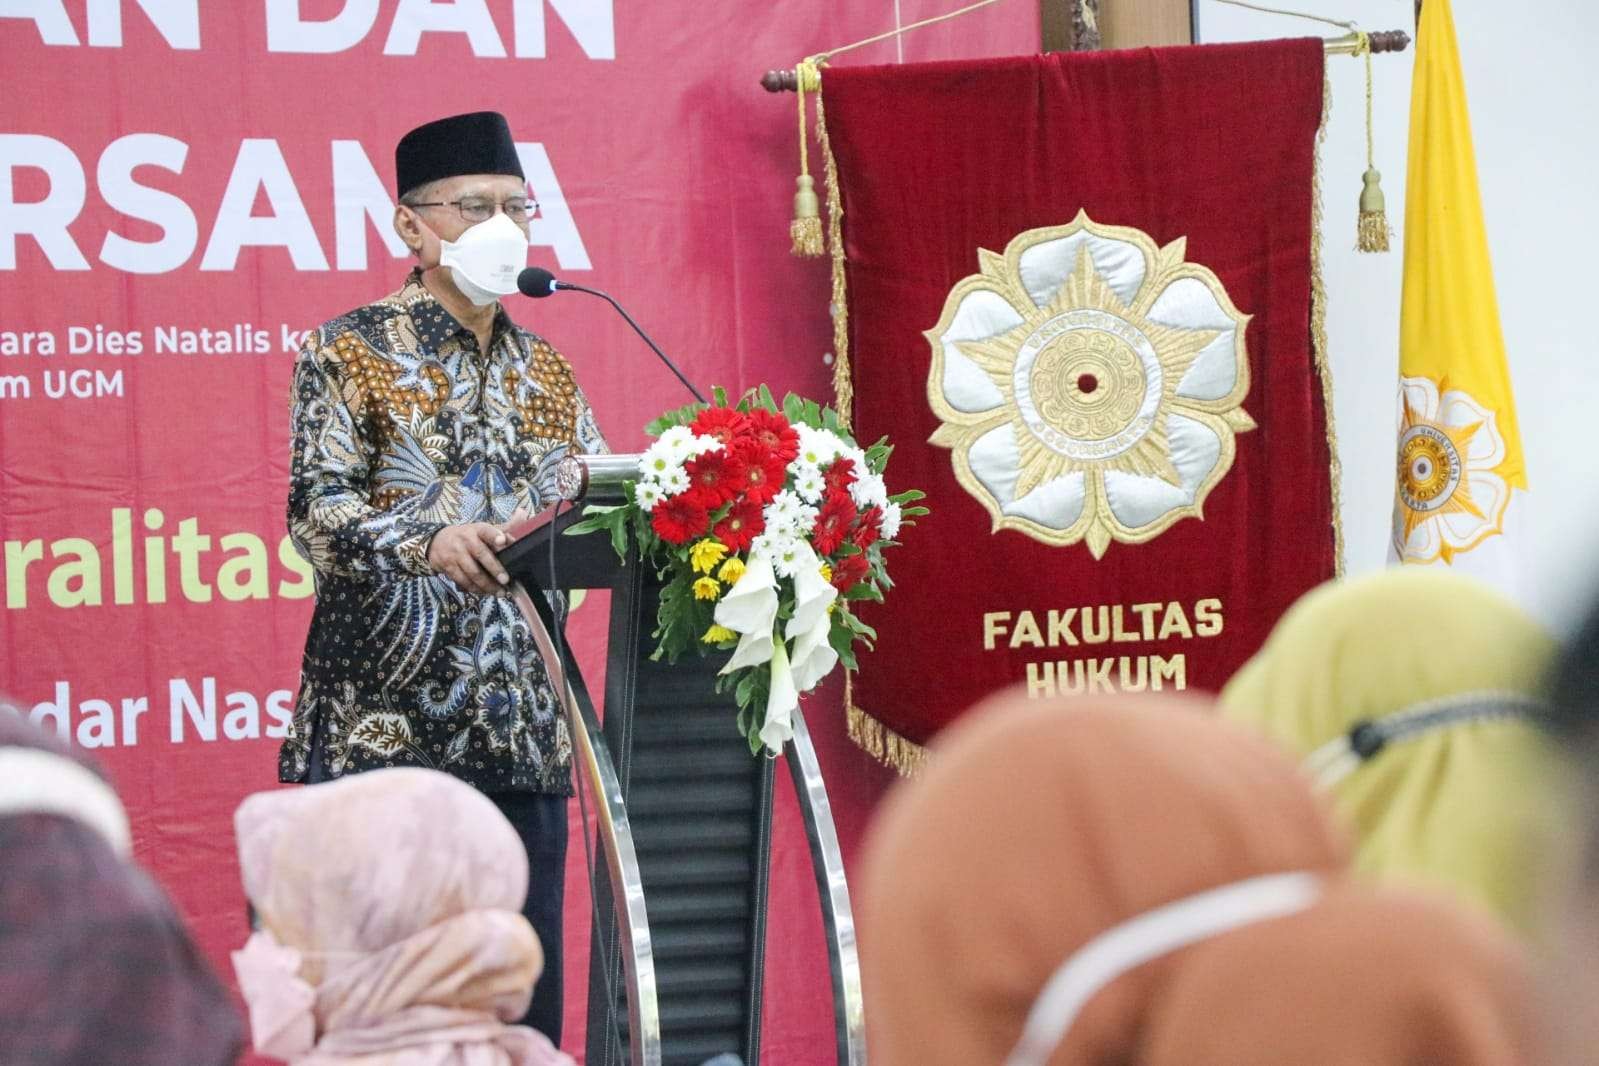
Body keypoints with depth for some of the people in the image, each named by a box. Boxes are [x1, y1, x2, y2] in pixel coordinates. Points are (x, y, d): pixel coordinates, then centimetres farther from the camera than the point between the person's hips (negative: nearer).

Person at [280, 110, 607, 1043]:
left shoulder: (546, 371, 18)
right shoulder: (352, 352, 0)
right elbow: (317, 507, -12)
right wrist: (430, 544, -30)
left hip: (523, 730, 5)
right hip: (385, 722, -5)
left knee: (527, 1002, 5)